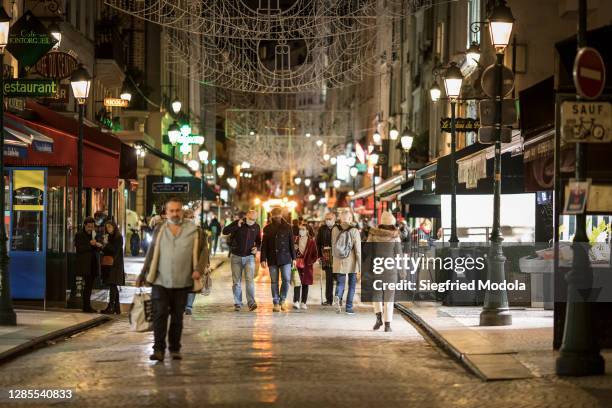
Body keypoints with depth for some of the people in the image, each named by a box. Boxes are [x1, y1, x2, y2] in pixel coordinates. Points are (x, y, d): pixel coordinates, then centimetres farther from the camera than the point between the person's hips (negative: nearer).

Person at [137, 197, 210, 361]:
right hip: (160, 281, 0)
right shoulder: (159, 230, 7)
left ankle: (174, 349, 18)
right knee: (159, 314, -8)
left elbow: (203, 250, 5)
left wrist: (199, 268, -12)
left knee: (177, 317, 8)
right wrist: (142, 276, 10)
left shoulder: (193, 231, 3)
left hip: (182, 283, 0)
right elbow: (151, 254, 12)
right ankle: (158, 349, -7)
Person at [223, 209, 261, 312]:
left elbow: (258, 241, 17)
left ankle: (251, 302, -17)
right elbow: (225, 231, -16)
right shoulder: (238, 223, -6)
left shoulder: (256, 227, 3)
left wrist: (257, 248, -5)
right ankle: (237, 304, 11)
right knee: (236, 281, 4)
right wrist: (237, 226, -25)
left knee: (250, 279, -13)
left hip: (249, 257, 1)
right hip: (236, 257, -1)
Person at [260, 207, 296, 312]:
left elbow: (291, 243, 7)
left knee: (286, 279, -8)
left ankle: (282, 300, 10)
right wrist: (263, 259, -1)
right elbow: (264, 245, 6)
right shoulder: (267, 228, 6)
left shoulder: (287, 227, 4)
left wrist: (293, 258, 3)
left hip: (285, 258, -1)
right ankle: (276, 303, 10)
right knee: (274, 282, 4)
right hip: (272, 259, 1)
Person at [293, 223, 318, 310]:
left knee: (305, 285, 7)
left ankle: (303, 303, 13)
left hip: (306, 267, 0)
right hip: (297, 265, 0)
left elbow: (315, 256, 3)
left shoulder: (311, 242, -1)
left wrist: (309, 263, -8)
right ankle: (296, 302, -16)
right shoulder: (295, 240, 2)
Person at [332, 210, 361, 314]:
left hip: (338, 262, 2)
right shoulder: (354, 231, -9)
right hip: (351, 262, -2)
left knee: (340, 282, 10)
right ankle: (349, 307, 11)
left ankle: (337, 296, -22)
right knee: (352, 284, 11)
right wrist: (360, 265, -6)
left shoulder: (335, 230, 0)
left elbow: (333, 246, 9)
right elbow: (358, 249, -9)